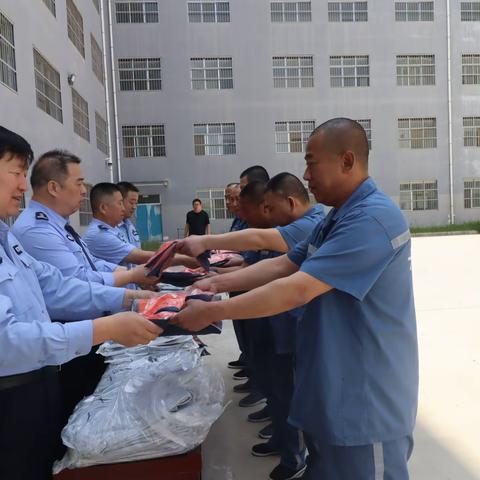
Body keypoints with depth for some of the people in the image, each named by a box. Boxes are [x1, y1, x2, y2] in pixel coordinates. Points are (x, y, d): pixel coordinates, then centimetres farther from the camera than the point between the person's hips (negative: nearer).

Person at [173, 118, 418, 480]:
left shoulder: (372, 218, -24)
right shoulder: (339, 217, 11)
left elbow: (298, 290, -30)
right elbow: (284, 265, 7)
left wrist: (212, 312, -24)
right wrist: (219, 283, -2)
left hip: (367, 398, -9)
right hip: (333, 387, 9)